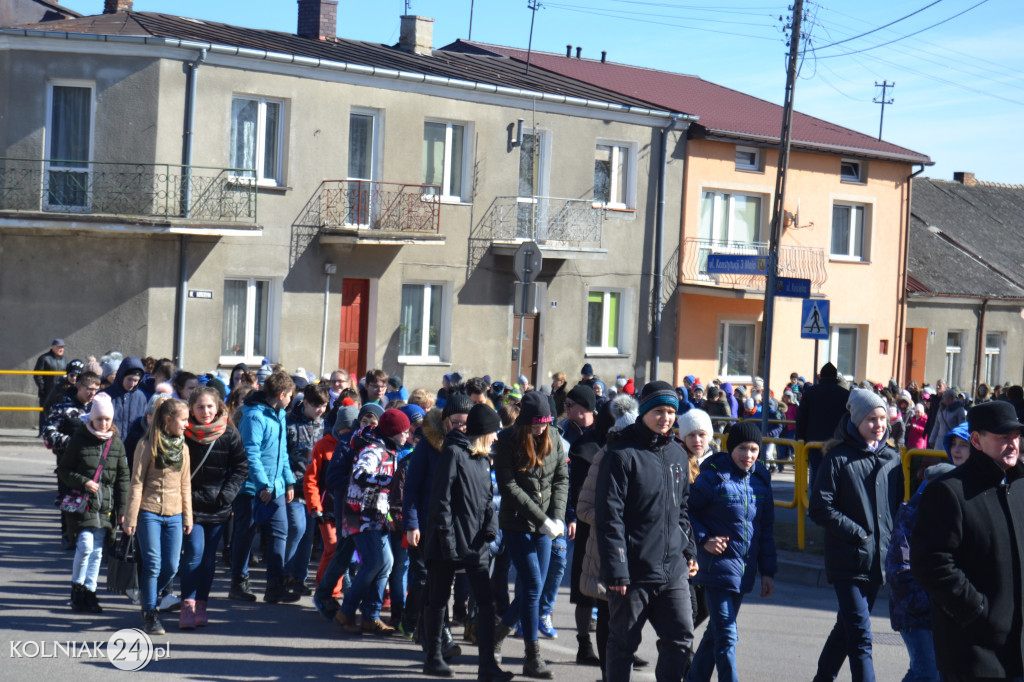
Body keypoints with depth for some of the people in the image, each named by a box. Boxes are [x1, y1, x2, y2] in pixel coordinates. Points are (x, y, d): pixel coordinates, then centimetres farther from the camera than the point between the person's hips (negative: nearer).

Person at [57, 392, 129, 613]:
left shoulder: (117, 443, 5)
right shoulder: (79, 439, -4)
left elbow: (123, 477, 9)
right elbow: (63, 469, 1)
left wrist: (122, 508, 6)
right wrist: (83, 482, -16)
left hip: (106, 504, 3)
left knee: (97, 550, 7)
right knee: (85, 545, -13)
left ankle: (90, 591, 16)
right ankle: (77, 588, 5)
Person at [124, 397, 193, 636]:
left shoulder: (183, 448, 10)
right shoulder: (148, 445, -5)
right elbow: (137, 483, -5)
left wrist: (188, 517, 13)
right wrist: (131, 517, -8)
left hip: (174, 516, 5)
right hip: (149, 512, -5)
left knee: (171, 567, 2)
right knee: (153, 564, -6)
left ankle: (147, 596, 29)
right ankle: (149, 614, 6)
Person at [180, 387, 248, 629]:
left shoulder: (229, 434, -1)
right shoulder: (184, 433, -4)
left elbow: (241, 468, 3)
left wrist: (226, 495, -7)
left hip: (218, 508, 2)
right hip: (190, 505, -2)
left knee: (209, 558, 7)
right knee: (195, 553, -12)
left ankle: (201, 605, 16)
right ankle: (187, 606, -7)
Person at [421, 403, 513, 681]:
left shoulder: (483, 459, 15)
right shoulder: (453, 453, -10)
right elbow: (441, 497, -14)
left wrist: (491, 526, -1)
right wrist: (446, 535, -18)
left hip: (476, 543, 7)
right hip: (449, 541, -7)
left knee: (486, 600, -3)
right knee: (438, 599, 7)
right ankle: (433, 658, 20)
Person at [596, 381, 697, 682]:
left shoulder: (677, 454, 10)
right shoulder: (622, 454, -10)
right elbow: (609, 516, -13)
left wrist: (688, 550, 13)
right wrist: (615, 569, -16)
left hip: (673, 570, 5)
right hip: (633, 571, -5)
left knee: (681, 639, 2)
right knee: (623, 644, 7)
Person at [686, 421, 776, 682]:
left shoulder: (760, 479, 8)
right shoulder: (713, 477, -9)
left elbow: (766, 529, 13)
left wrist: (767, 571, 11)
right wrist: (704, 540, -14)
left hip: (745, 568, 6)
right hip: (718, 565, -6)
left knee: (717, 631, 17)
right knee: (726, 636, -10)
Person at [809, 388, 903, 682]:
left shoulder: (892, 459, 8)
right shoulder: (838, 458, -8)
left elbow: (899, 506, 17)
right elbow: (819, 508, -10)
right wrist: (857, 533, -15)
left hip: (880, 559, 6)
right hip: (847, 559, -6)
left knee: (847, 627, 18)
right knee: (860, 635, -11)